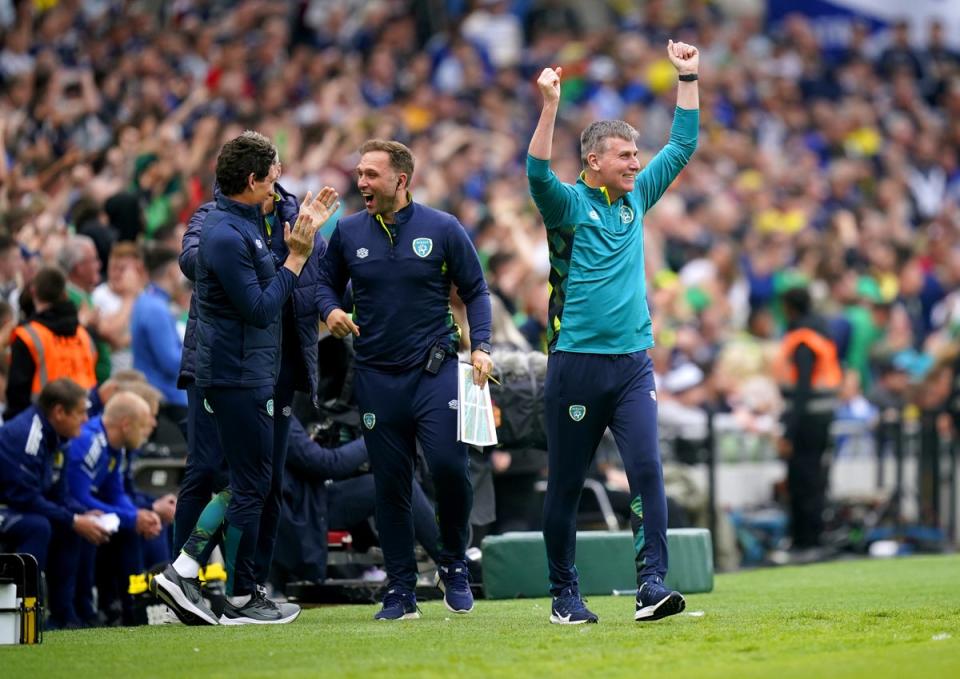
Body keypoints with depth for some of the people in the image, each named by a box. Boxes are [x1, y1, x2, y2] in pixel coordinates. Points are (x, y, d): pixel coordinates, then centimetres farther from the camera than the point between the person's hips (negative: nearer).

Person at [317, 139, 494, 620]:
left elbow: (475, 291, 5)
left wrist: (480, 345, -7)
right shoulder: (348, 232, 5)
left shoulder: (442, 229, 0)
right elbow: (326, 282, 16)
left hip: (436, 369, -2)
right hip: (376, 377, 2)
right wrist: (330, 310, -6)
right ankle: (400, 592, 11)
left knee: (449, 467, -16)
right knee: (390, 485, 4)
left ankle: (454, 565, 7)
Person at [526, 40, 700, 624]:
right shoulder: (570, 204, -2)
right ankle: (565, 595, 15)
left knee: (648, 470, -12)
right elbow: (538, 174, -22)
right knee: (566, 485, 5)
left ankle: (653, 586, -17)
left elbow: (683, 145, 19)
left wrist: (689, 78, 14)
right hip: (577, 362, -4)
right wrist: (550, 106, -30)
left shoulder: (637, 198, 14)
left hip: (633, 362, 4)